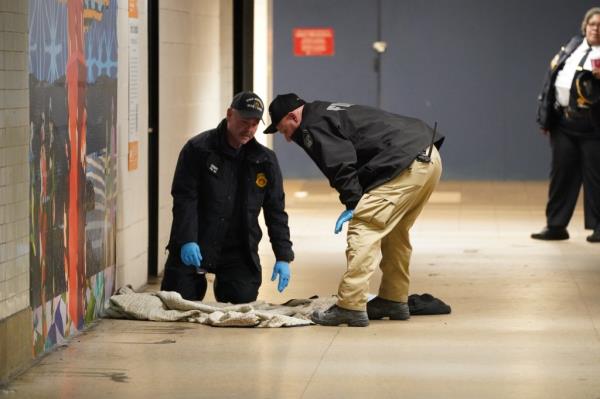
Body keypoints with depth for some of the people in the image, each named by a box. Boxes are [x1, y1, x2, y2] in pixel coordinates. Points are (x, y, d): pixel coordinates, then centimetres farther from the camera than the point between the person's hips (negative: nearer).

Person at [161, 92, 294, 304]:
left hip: (238, 251, 3)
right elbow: (184, 197, -13)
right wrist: (187, 240, -24)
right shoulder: (198, 149, -8)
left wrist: (283, 257, -2)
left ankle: (223, 285, 29)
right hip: (193, 247, -3)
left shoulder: (265, 160, 3)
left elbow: (276, 212, 5)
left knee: (244, 301, -4)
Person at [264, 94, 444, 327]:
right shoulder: (328, 113, 28)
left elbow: (340, 165, -16)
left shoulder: (312, 126, -3)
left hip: (407, 166, -10)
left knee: (363, 228, -10)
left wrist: (352, 204, -13)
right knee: (394, 231, 23)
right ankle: (394, 301, 29)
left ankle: (351, 307, -14)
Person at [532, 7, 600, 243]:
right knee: (561, 175, 8)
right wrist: (545, 117, 10)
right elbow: (552, 79, 14)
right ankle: (556, 225, 14)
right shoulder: (572, 47, 13)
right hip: (563, 123, 5)